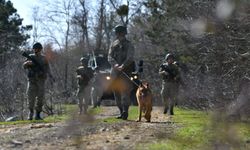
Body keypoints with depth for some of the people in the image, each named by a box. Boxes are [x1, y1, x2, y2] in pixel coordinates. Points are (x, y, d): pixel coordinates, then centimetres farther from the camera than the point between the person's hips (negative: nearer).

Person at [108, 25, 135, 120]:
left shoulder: (129, 45, 1)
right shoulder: (114, 44, 14)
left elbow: (129, 58, -10)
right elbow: (109, 57, 4)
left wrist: (122, 66, -27)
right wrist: (116, 65, -15)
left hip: (126, 71, -5)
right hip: (115, 72, 5)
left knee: (125, 91, -16)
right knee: (116, 93, 6)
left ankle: (125, 111, -22)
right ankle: (121, 112, 13)